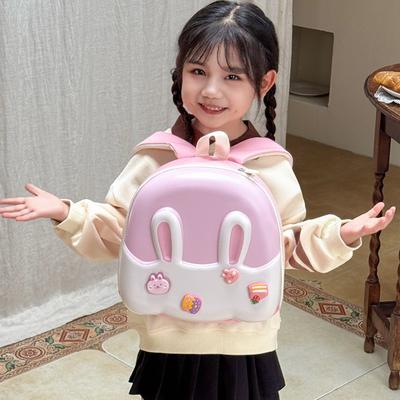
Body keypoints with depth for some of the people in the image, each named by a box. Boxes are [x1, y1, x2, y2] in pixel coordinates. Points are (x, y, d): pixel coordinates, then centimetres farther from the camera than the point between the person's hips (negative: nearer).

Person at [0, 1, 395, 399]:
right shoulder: (155, 158, -8)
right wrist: (66, 213, -13)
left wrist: (341, 234, -12)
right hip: (167, 342, 0)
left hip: (243, 345, 0)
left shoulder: (270, 167, -7)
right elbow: (115, 231, 1)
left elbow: (290, 243, 3)